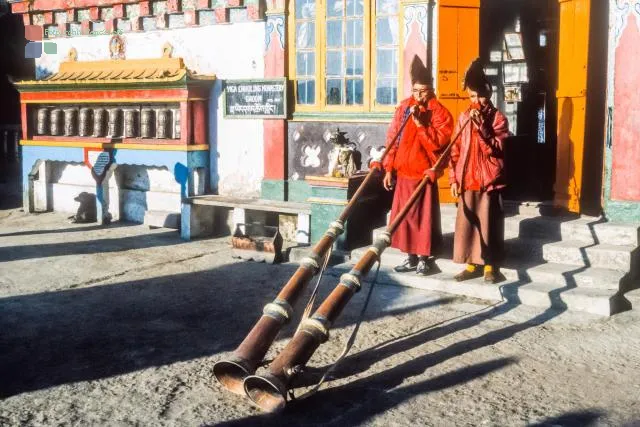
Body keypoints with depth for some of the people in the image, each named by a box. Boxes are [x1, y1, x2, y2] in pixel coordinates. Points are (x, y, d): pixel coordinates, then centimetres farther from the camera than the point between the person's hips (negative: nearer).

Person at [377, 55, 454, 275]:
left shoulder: (439, 111, -5)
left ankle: (424, 258, 12)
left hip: (425, 173, -5)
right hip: (403, 173, 5)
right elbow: (392, 138, 9)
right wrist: (388, 168, 5)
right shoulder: (404, 107, 8)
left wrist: (421, 124, -22)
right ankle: (411, 257, 20)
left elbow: (439, 142, -16)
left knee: (424, 216, 1)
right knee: (403, 215, 9)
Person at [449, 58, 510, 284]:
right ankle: (472, 263, 17)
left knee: (488, 223, 1)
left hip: (489, 180, -4)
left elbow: (495, 150, -15)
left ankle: (490, 265, 11)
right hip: (467, 181, 4)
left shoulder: (498, 118, -3)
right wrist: (453, 178, 3)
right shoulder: (464, 117, 8)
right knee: (467, 222, 6)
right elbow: (455, 150, 9)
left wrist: (481, 127, -22)